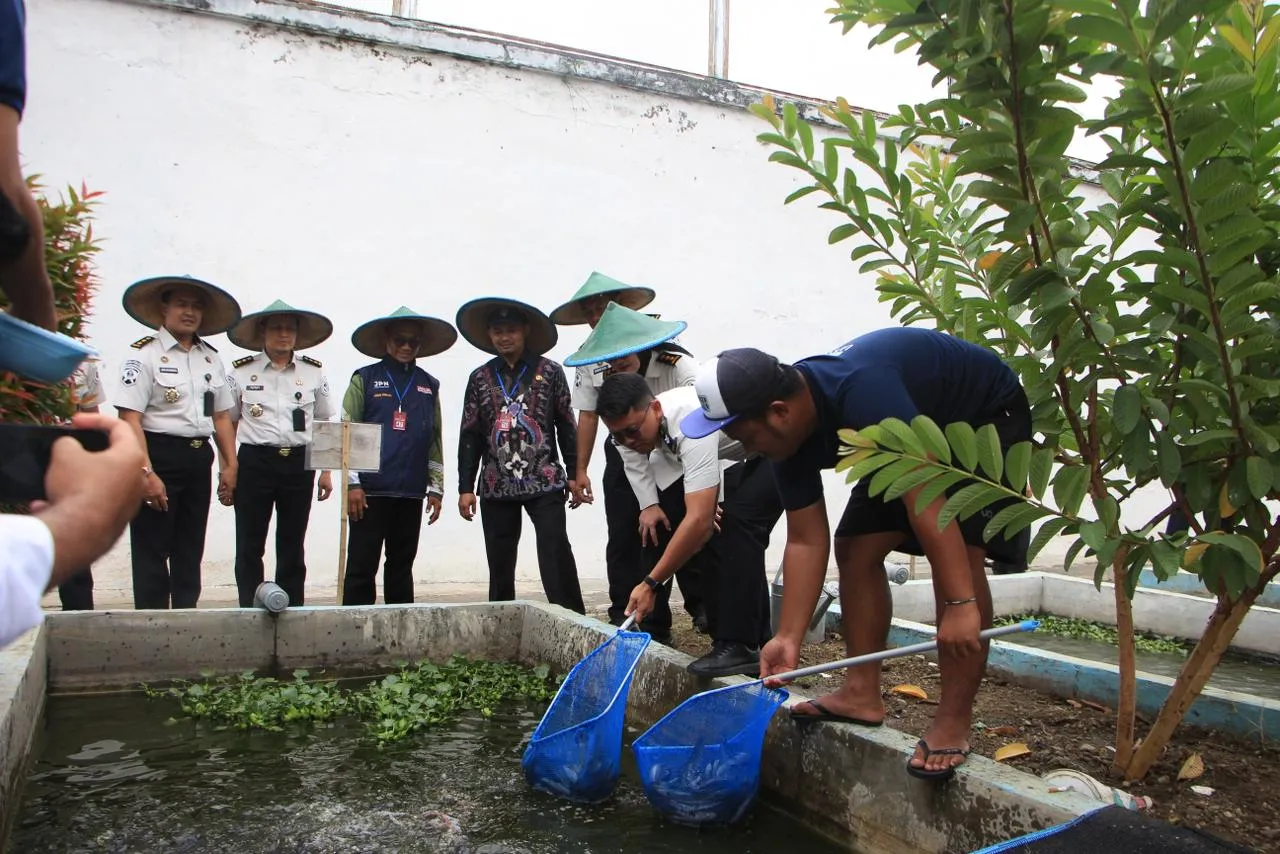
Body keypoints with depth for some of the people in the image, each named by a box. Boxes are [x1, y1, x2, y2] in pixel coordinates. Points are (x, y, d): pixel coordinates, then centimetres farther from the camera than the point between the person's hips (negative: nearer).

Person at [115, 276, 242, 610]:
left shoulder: (211, 358, 12)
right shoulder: (146, 354, -7)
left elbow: (222, 416, 15)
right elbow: (130, 419, -14)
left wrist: (230, 465, 7)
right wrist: (147, 473, -21)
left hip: (199, 459, 6)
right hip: (159, 457, -6)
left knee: (190, 550, 14)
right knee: (152, 551, 1)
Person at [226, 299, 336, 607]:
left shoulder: (314, 372, 7)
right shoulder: (241, 372, 3)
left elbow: (325, 425, 11)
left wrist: (326, 472, 7)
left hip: (299, 465, 1)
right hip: (254, 463, -1)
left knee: (292, 547, 8)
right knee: (249, 546, 3)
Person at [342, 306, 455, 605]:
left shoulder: (429, 386, 12)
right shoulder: (365, 379, 3)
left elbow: (435, 441, 12)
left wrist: (436, 488, 8)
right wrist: (352, 484, -8)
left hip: (411, 493, 3)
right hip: (370, 490, -3)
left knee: (401, 567, 11)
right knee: (361, 567, -2)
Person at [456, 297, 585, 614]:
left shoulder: (549, 371, 2)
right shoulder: (480, 378, 8)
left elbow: (567, 427, 5)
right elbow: (469, 436, 8)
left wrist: (574, 474, 2)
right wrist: (465, 487, 4)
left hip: (544, 482, -2)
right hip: (496, 486, 3)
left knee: (556, 556, -8)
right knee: (499, 564, 8)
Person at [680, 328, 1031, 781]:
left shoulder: (862, 391, -40)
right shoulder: (790, 435, -13)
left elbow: (926, 500, -41)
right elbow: (806, 541, -10)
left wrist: (961, 604, -42)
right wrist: (788, 638, -13)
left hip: (988, 418, -8)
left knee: (959, 551, -22)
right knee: (856, 548, 0)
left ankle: (953, 723, -14)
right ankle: (862, 693, 8)